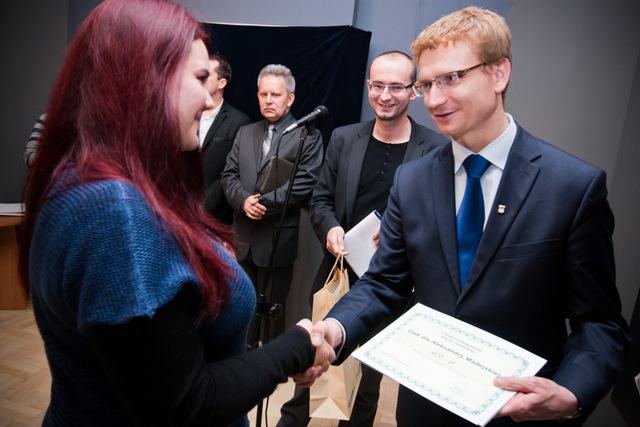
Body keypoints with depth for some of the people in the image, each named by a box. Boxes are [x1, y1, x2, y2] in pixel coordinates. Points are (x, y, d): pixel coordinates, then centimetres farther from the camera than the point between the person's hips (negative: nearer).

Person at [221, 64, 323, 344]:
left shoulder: (308, 136, -3)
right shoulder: (245, 133, 14)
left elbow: (304, 183, -13)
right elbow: (229, 175, 8)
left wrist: (263, 203, -16)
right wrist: (244, 201, -12)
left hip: (278, 239, -5)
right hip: (243, 237, 5)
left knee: (273, 306, 8)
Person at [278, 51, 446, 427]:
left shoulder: (436, 149, -8)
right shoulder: (344, 138, 2)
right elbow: (321, 199, 7)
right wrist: (330, 229, -13)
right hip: (339, 269, 3)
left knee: (373, 366, 18)